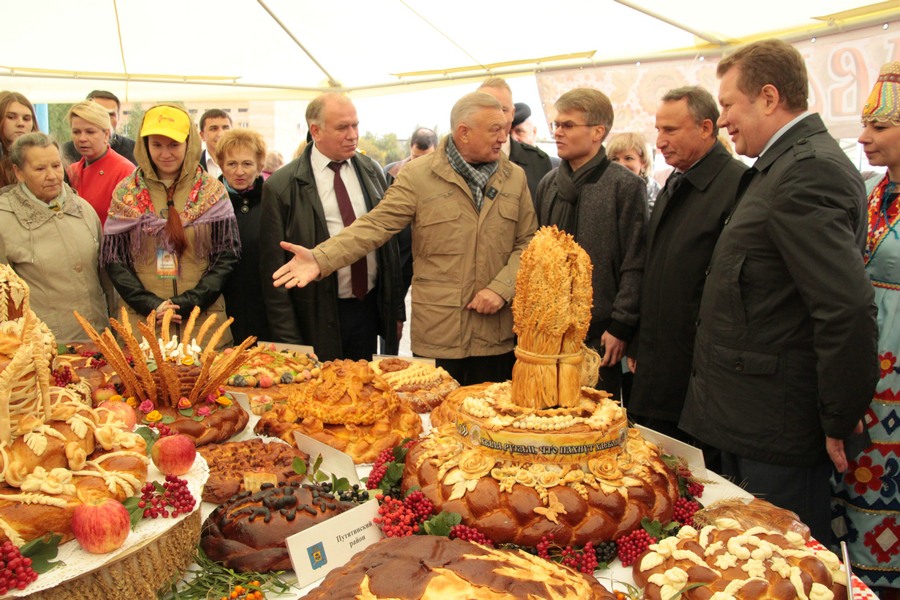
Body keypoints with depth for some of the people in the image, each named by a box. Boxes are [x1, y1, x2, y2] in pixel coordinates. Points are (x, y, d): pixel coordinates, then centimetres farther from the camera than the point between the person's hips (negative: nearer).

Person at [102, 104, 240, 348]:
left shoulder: (212, 192, 2)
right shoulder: (126, 193, 4)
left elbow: (226, 256, -1)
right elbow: (113, 259, 3)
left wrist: (187, 304, -10)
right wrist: (150, 305, -9)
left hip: (204, 318, 0)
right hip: (140, 320, 0)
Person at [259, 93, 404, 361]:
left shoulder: (372, 171, 5)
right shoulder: (280, 186, -8)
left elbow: (389, 241, 10)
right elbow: (274, 268, -7)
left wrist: (396, 310, 10)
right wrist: (288, 339, -8)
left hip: (370, 307, 4)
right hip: (318, 320, -4)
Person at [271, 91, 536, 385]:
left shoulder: (515, 177, 8)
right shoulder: (417, 176, -3)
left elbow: (527, 242, 9)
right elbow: (375, 225, -10)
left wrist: (502, 287, -8)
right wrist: (321, 258, -24)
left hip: (497, 332, 3)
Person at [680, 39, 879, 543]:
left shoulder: (809, 170, -19)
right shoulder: (789, 165, 14)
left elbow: (849, 310, -26)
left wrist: (838, 424, -16)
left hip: (780, 432, -10)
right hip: (750, 424, 10)